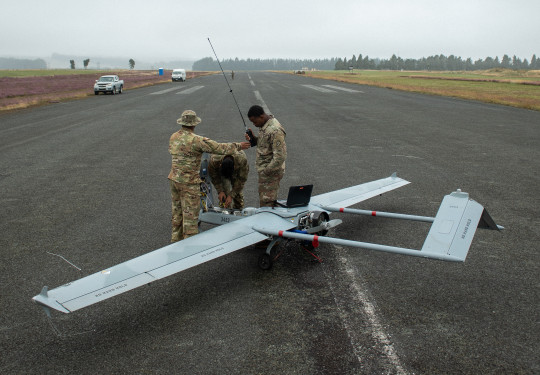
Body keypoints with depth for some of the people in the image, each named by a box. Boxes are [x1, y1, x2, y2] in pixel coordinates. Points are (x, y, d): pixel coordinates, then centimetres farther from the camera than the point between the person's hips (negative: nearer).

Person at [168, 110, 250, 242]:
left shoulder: (173, 137, 4)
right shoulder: (196, 140, -19)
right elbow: (220, 148, -13)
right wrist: (238, 146, 0)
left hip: (174, 179, 8)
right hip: (189, 183, -8)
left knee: (177, 211, 20)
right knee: (190, 213, 2)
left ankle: (176, 239, 32)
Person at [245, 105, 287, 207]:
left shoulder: (275, 130, -24)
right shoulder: (264, 125, 8)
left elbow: (280, 156, -25)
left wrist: (266, 171, -20)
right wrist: (253, 138, 2)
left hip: (270, 173, -10)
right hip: (264, 169, 10)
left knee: (266, 203, -5)